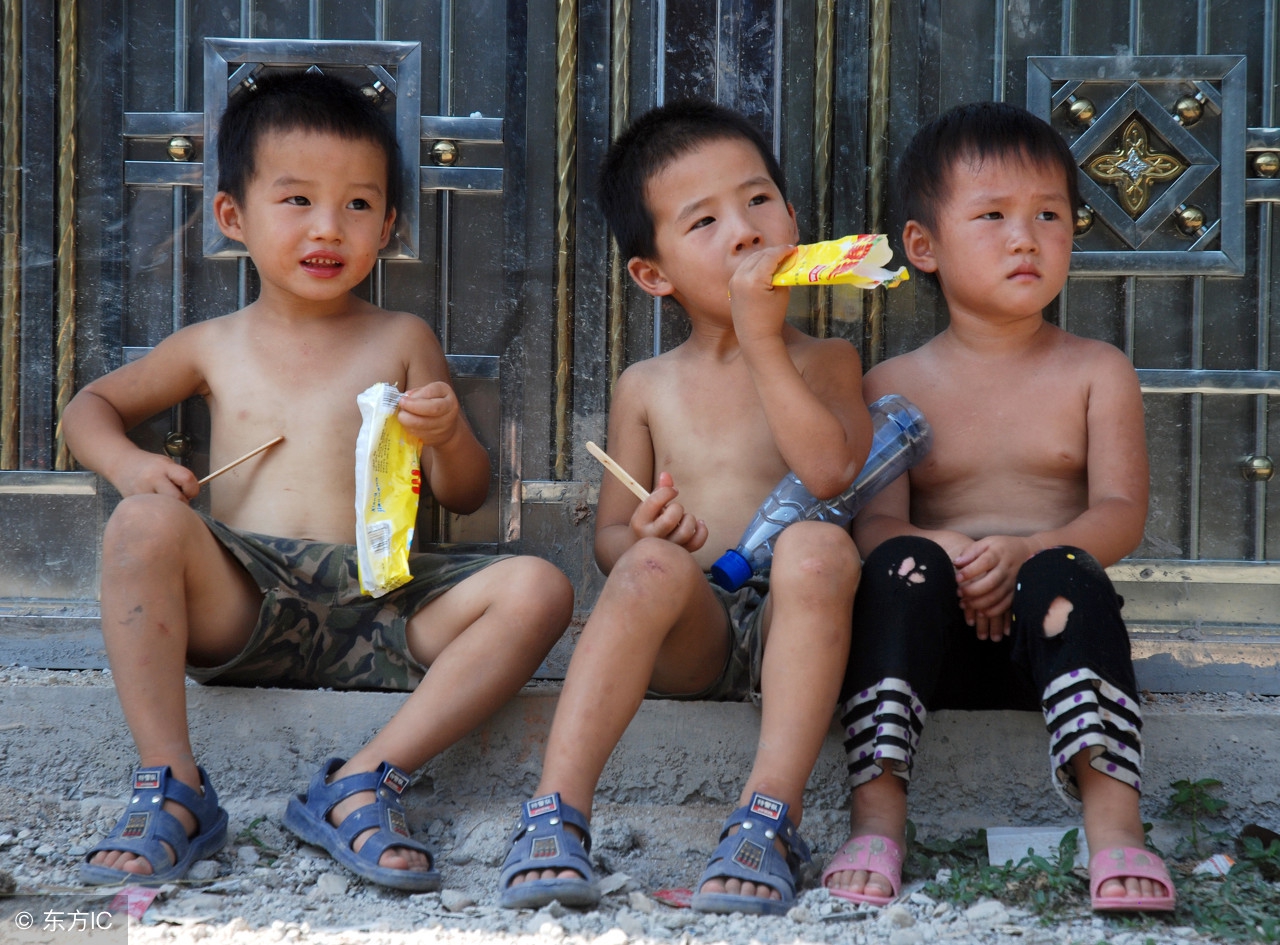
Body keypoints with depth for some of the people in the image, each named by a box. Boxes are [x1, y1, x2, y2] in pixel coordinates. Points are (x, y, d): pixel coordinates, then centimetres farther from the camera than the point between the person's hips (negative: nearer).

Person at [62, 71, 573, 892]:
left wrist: (449, 437, -10)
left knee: (536, 589, -23)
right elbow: (91, 405, 27)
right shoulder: (214, 348, 16)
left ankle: (367, 783, -26)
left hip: (378, 611, 0)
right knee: (144, 524, -30)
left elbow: (466, 496, 15)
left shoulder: (402, 341, 14)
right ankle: (174, 788, -26)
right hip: (242, 603, 0)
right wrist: (126, 462, 3)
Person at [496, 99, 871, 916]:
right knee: (655, 565, -33)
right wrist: (638, 536, -10)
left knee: (818, 545, -33)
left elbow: (828, 473, -11)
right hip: (691, 634, 1)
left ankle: (771, 817, -38)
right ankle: (557, 818, -40)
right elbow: (609, 536, 15)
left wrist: (763, 340, -13)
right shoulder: (648, 388, 16)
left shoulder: (825, 363, 10)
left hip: (788, 627, -1)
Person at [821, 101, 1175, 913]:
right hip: (939, 636, 0)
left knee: (1065, 574, -33)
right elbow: (878, 524, -1)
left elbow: (1122, 515, 0)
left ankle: (1115, 821, -48)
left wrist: (1024, 553, -20)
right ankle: (877, 813, -40)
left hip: (1044, 631, 0)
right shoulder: (894, 386, 12)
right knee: (904, 566, -31)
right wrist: (952, 554, -24)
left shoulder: (1096, 372, 12)